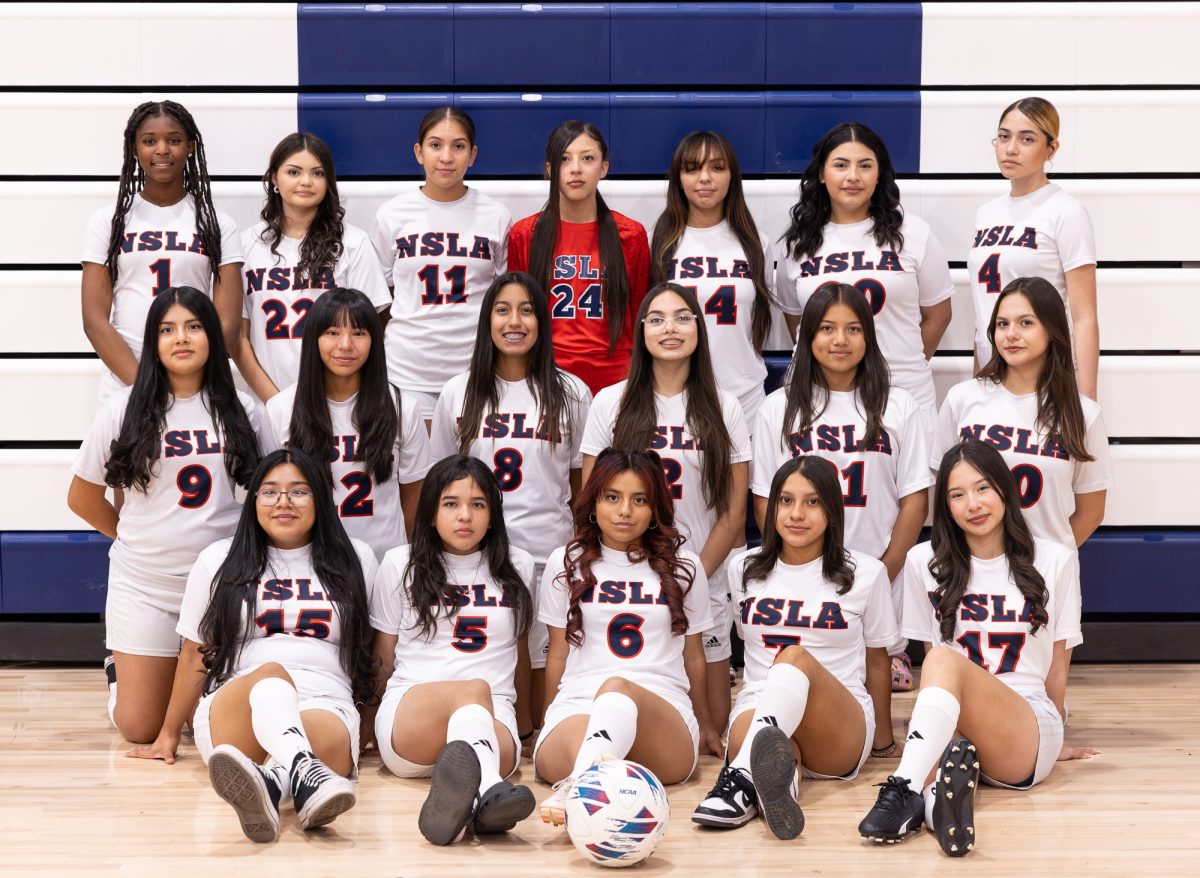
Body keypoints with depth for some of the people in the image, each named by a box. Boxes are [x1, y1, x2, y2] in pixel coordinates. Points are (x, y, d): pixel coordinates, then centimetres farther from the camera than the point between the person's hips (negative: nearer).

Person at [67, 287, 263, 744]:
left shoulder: (240, 411, 3)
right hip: (144, 584, -1)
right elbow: (82, 497, 7)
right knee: (141, 728, 0)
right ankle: (119, 674, 33)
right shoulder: (123, 410, -1)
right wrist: (136, 538, 6)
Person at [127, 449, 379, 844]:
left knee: (326, 734, -38)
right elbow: (194, 653, 21)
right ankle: (306, 777, -72)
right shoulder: (219, 560, 18)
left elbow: (369, 649, 22)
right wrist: (169, 736, 23)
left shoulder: (354, 559, 18)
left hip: (327, 708, 2)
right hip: (232, 710, -1)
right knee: (270, 674, -39)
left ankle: (267, 783, -71)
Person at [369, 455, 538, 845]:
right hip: (408, 710, -2)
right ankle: (486, 789, -76)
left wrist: (525, 722, 36)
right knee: (476, 689, -41)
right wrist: (373, 728, 23)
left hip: (494, 716, 2)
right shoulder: (399, 564, 15)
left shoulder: (517, 567, 19)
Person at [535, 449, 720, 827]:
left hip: (664, 715, -1)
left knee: (616, 689, -41)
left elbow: (693, 654, 27)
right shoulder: (565, 564, 18)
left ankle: (578, 788, -72)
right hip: (577, 706, 1)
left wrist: (705, 724, 34)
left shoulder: (683, 567, 19)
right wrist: (550, 724, 26)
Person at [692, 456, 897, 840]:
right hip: (757, 709, 3)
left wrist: (883, 739, 23)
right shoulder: (743, 569, 16)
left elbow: (876, 658, 17)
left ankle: (743, 776, -65)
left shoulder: (865, 573, 9)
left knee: (796, 657, -38)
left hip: (840, 730, -3)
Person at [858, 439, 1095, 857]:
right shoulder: (925, 562, 11)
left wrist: (1055, 739, 23)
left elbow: (1056, 663, 15)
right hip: (950, 726, 2)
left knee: (946, 660, -34)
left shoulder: (1054, 562, 8)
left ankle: (907, 791, -55)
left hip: (1029, 731, -2)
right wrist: (924, 725, 12)